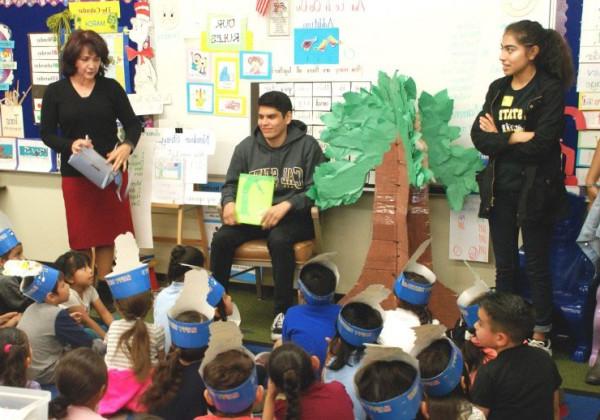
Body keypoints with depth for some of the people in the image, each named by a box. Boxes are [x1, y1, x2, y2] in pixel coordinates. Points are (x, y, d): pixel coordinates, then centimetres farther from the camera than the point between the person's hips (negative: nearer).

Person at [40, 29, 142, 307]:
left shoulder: (111, 88, 1)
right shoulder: (55, 92, 0)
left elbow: (133, 124, 2)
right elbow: (46, 133, 0)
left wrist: (126, 147, -19)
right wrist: (70, 144, -20)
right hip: (75, 174, 0)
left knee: (109, 233, 5)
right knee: (81, 236, 6)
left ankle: (104, 290, 15)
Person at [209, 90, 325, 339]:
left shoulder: (307, 146, -4)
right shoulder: (246, 147, 7)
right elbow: (231, 183, 12)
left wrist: (286, 206, -24)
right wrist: (229, 202, -13)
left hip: (294, 216, -3)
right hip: (253, 214, 4)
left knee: (279, 239, -36)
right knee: (221, 238, -23)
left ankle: (283, 312, -23)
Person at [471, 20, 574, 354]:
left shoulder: (551, 89, -8)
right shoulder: (497, 89, 9)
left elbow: (542, 143, -19)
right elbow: (478, 138, -1)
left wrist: (499, 138, -8)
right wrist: (517, 138, -15)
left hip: (534, 191, -5)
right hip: (499, 190, 5)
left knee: (536, 266, 4)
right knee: (505, 265, 12)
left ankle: (541, 335, 17)